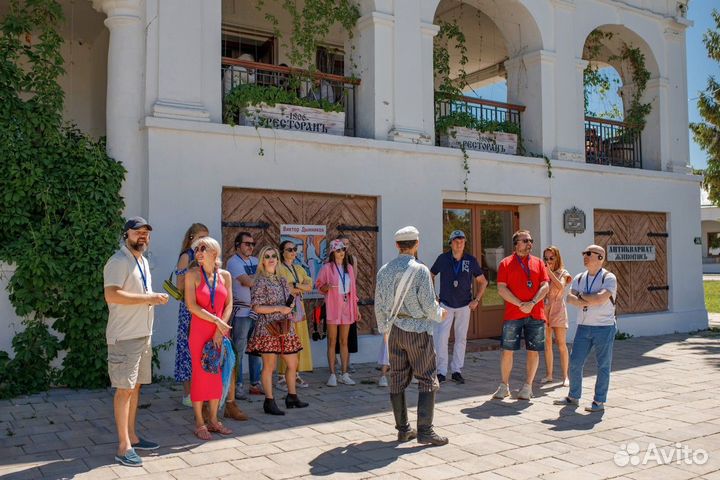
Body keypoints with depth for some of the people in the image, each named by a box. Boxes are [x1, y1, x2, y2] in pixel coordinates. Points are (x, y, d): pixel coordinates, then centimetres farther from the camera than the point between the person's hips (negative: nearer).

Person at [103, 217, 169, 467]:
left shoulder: (143, 261, 17)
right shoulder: (119, 261, -13)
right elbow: (112, 295, -25)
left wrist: (156, 298, 11)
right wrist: (149, 298, -24)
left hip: (143, 333, 9)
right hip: (125, 336, -9)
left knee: (135, 386, 14)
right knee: (124, 389, -6)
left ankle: (132, 436, 24)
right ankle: (124, 447, -1)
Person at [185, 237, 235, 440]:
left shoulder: (225, 275, 6)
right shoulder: (193, 274, -3)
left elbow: (229, 305, 4)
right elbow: (191, 305, -10)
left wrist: (220, 330, -6)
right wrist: (216, 321, -14)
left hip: (221, 331, 3)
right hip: (199, 331, -3)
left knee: (217, 375, 8)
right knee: (200, 375, 1)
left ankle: (213, 419, 19)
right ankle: (199, 423, 10)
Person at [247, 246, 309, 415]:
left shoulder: (282, 280, 13)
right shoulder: (260, 282, -8)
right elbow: (257, 308, -13)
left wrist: (290, 305, 1)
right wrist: (278, 308, -17)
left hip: (285, 328, 7)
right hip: (268, 328, -7)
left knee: (293, 364, 12)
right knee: (269, 366, -3)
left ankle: (292, 397, 27)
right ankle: (269, 402, 7)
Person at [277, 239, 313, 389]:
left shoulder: (299, 269, 18)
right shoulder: (279, 268, -3)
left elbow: (309, 286, 7)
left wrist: (295, 286, -8)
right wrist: (300, 288, -5)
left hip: (299, 309, 7)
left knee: (300, 342, 6)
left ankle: (296, 375, 13)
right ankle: (281, 377, -1)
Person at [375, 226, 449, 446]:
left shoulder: (384, 270, 4)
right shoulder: (420, 270, -13)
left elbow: (379, 305, 9)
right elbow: (429, 306, -13)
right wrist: (440, 313, 8)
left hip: (395, 330, 6)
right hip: (418, 331, -6)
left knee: (398, 379, 10)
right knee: (428, 380, 3)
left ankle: (403, 429, 17)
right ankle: (425, 431, 0)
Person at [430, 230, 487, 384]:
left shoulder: (471, 260, -4)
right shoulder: (443, 258, -6)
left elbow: (483, 282, 7)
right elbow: (430, 275, 9)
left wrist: (476, 300, -1)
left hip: (464, 306, 1)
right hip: (446, 305, -1)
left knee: (461, 338, 7)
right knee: (441, 338, -8)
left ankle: (457, 371, 16)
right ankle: (441, 372, 0)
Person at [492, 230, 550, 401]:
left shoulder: (538, 263, 11)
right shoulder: (505, 263, 4)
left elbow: (545, 286, 3)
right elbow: (501, 289, -4)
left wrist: (532, 303, -12)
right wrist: (520, 304, -12)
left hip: (536, 314, 2)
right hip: (513, 315, -2)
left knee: (533, 351, 4)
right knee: (507, 351, 0)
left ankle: (528, 386, 17)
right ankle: (504, 386, 14)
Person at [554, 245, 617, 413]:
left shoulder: (609, 278, -8)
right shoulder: (579, 278, 10)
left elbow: (600, 298, -23)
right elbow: (570, 298, -3)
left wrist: (582, 296, -7)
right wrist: (588, 302, -18)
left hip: (604, 328, -5)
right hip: (583, 327, 6)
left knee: (603, 366, 2)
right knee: (575, 362, 7)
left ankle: (599, 401, 12)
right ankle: (573, 396, 21)